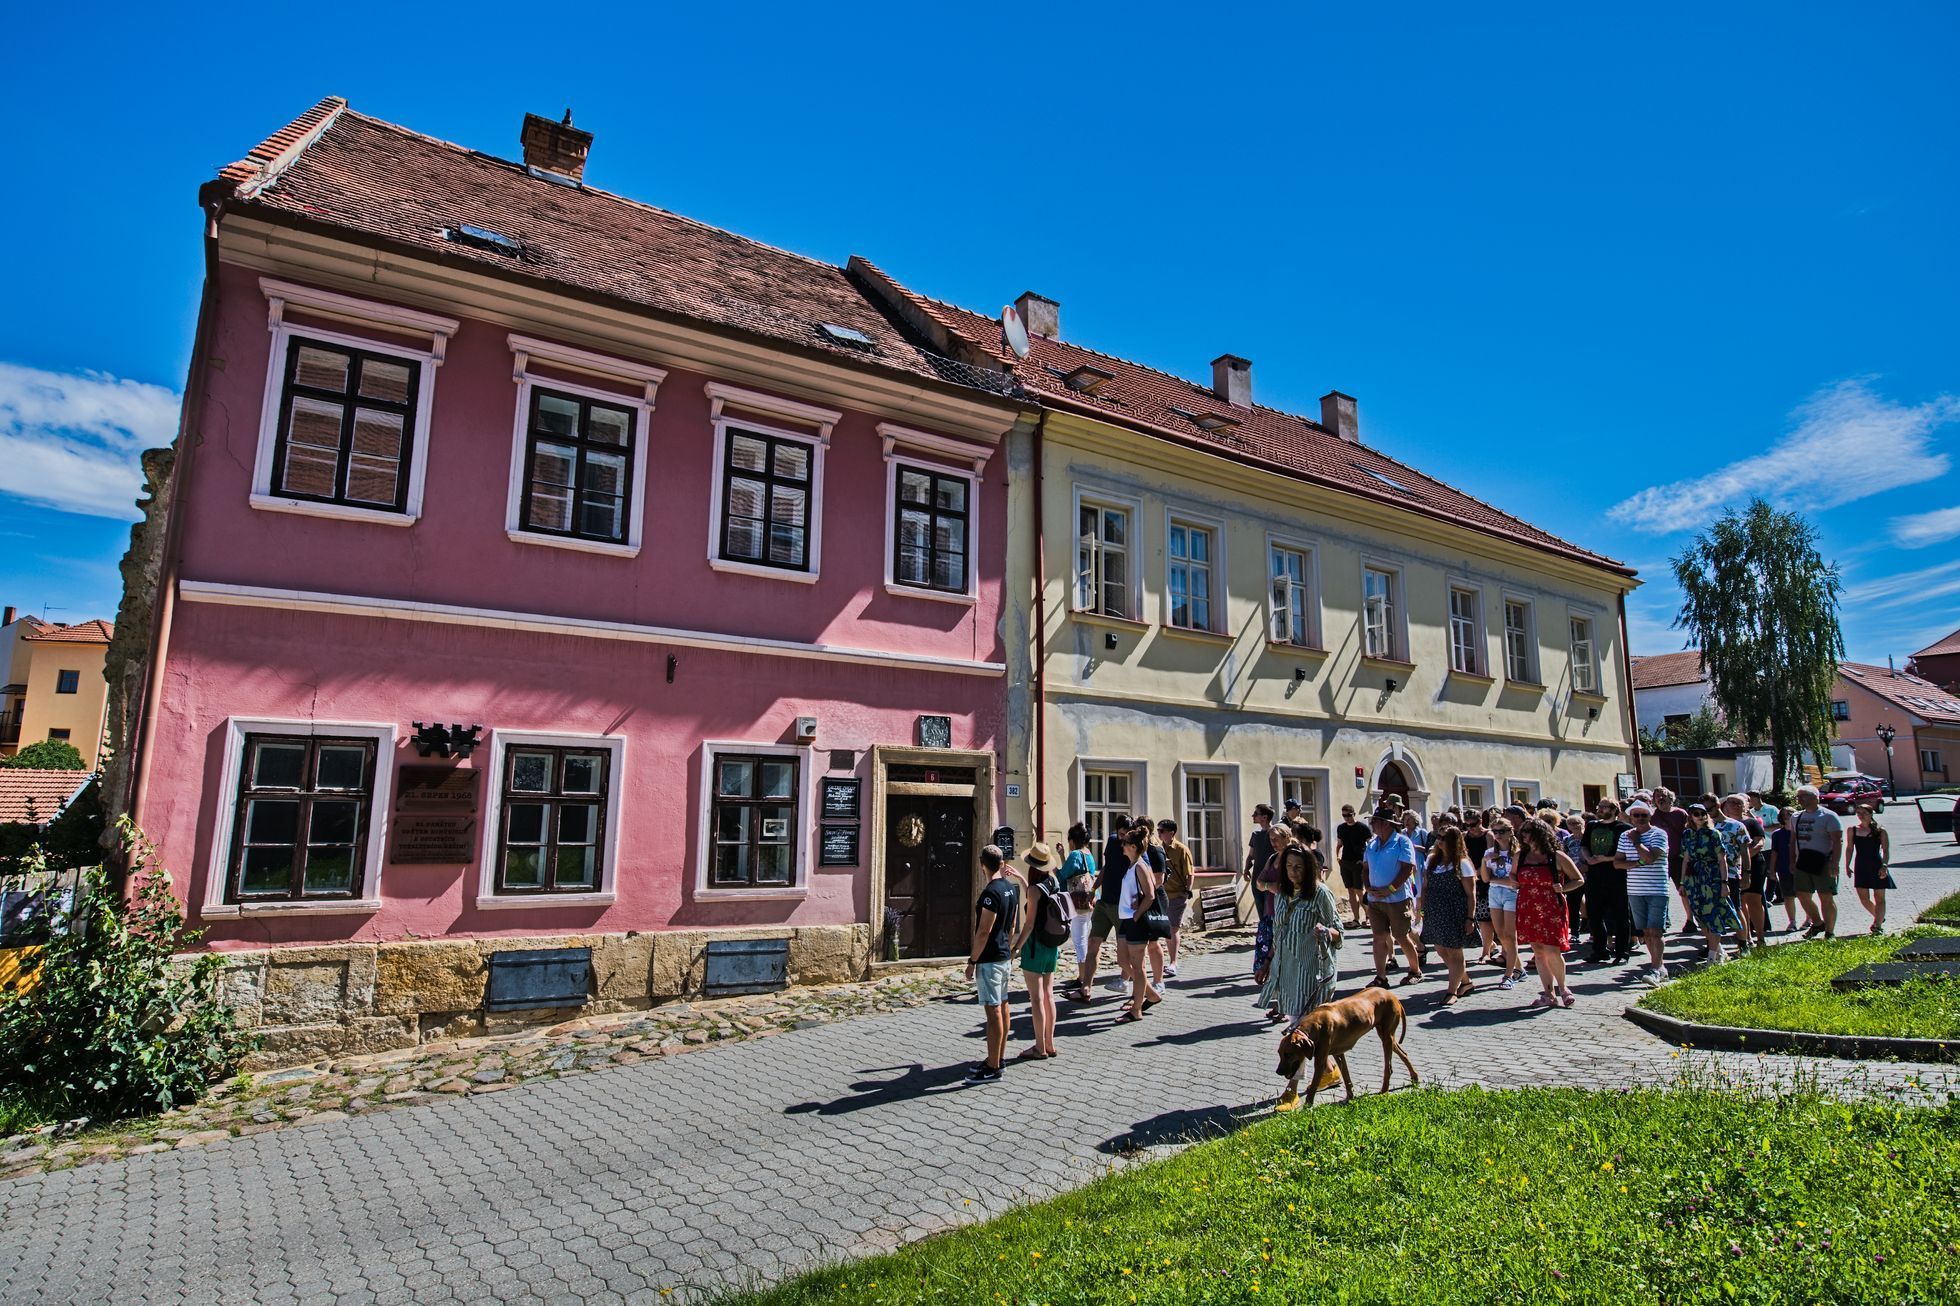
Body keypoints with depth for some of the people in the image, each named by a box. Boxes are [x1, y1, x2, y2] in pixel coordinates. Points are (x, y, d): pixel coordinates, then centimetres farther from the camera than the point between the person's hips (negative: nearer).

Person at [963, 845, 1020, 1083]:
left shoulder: (991, 892, -21)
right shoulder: (1012, 888, 7)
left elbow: (984, 932, -20)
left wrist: (972, 961, -13)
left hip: (989, 959, -9)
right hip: (1005, 957, 10)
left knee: (993, 1010, -5)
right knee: (1002, 1006, 15)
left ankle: (993, 1068, -1)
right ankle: (998, 1058, 25)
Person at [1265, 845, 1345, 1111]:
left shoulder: (1320, 893, -10)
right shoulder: (1282, 893, 8)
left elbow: (1338, 929, -8)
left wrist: (1325, 931, -30)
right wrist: (1270, 964, 18)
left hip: (1312, 968, -7)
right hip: (1286, 966, 7)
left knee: (1299, 1026, -8)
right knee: (1299, 1023, 15)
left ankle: (1292, 1090, -4)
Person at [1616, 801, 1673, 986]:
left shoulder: (1659, 834, -5)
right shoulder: (1625, 835, 9)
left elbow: (1650, 857, -19)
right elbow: (1617, 862, 6)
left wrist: (1636, 841, -7)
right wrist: (1638, 863, -9)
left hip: (1657, 890, -5)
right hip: (1635, 892, 5)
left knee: (1654, 931, -10)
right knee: (1645, 932, 8)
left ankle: (1656, 969, -6)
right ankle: (1659, 965, 18)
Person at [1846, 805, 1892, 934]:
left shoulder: (1880, 831, -3)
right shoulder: (1852, 830, 5)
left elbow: (1886, 850, -6)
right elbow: (1849, 849, 10)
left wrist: (1884, 866, -18)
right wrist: (1847, 865, 7)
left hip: (1877, 867, -3)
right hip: (1860, 868, 3)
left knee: (1879, 898, 1)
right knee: (1863, 898, 5)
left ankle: (1878, 925, 0)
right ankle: (1879, 917, 28)